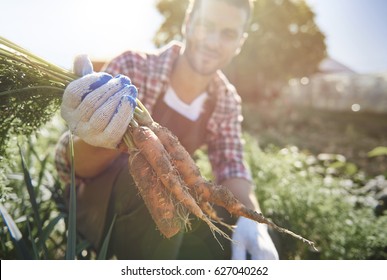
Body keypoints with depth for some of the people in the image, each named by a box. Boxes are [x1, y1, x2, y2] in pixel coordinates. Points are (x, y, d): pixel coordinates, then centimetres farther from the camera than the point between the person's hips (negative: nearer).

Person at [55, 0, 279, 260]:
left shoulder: (227, 101, -5)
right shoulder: (132, 66, -20)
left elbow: (232, 168, -7)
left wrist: (252, 219, -29)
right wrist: (97, 142, -49)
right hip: (102, 204, -3)